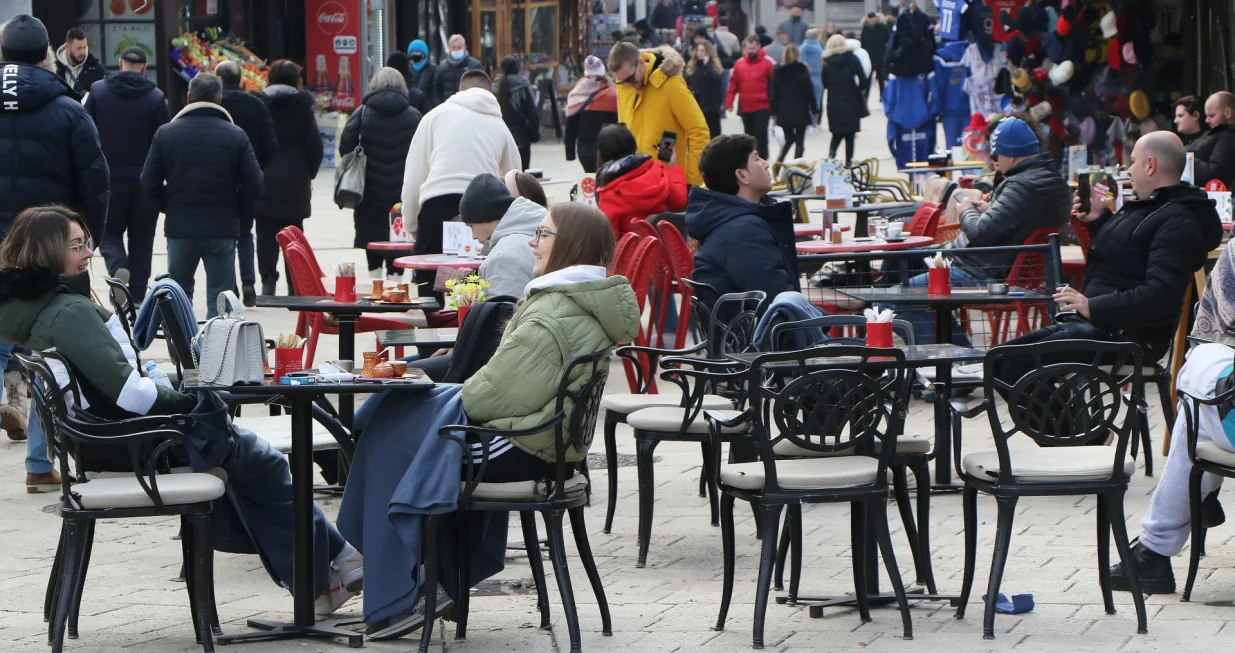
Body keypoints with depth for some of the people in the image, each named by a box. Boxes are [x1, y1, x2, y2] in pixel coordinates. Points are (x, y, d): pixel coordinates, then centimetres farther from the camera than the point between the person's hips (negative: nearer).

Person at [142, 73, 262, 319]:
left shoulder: (166, 133, -1)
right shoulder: (235, 135, -4)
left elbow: (149, 183, -1)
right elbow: (254, 186, -6)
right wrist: (234, 211, 10)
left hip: (179, 227, 1)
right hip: (223, 229, -1)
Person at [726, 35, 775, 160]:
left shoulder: (768, 62, -6)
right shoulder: (739, 63, 5)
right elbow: (733, 85, 8)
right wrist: (728, 103, 2)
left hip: (762, 107, -4)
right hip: (745, 107, 5)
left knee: (760, 134, -9)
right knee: (749, 135, 15)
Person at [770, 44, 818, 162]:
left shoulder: (778, 71, 3)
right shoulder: (802, 69, -5)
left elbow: (774, 93, 4)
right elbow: (809, 90, -5)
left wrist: (774, 111, 9)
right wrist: (814, 109, 1)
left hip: (784, 112, 3)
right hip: (800, 112, -3)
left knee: (789, 139, 17)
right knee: (799, 141, 1)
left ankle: (779, 160, -1)